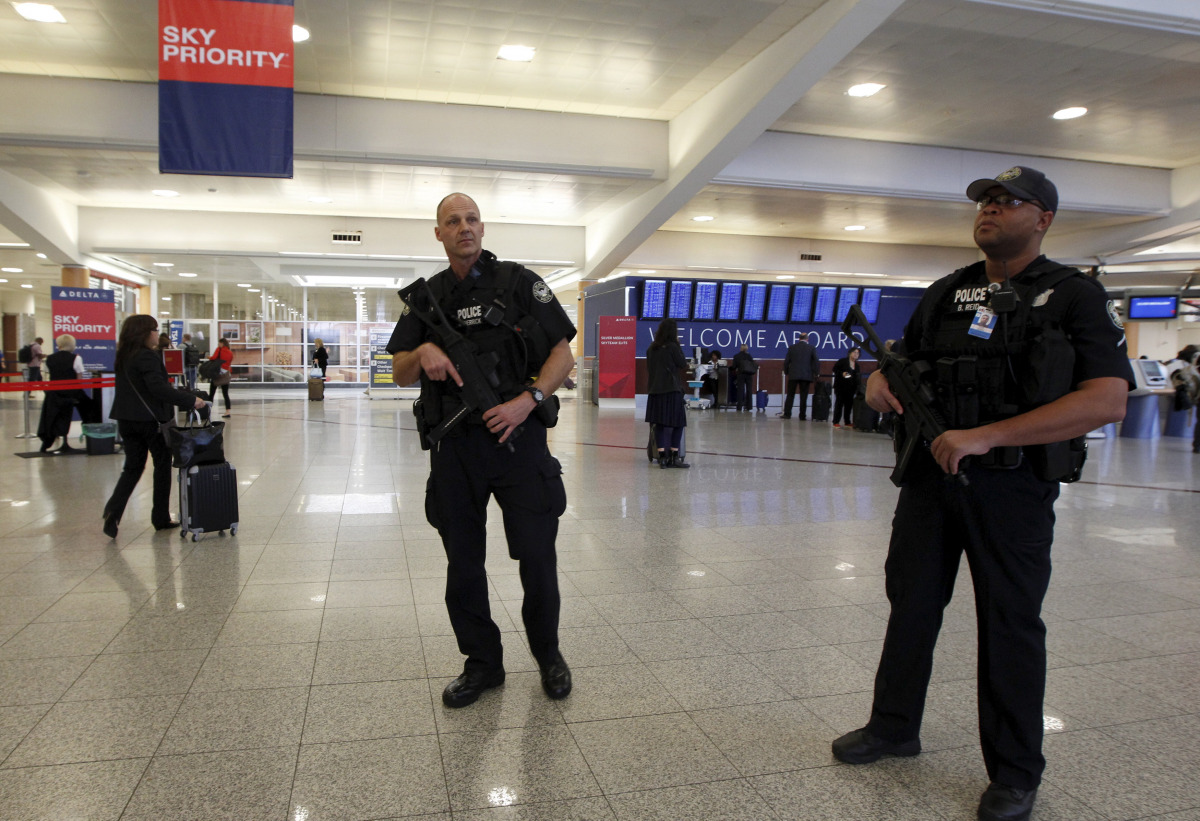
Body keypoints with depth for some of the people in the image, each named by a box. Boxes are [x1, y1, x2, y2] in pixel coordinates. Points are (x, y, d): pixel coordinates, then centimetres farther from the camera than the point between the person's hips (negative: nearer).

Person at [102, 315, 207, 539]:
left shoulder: (123, 357, 11)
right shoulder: (148, 357, -16)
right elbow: (159, 389, -25)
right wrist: (191, 400, -25)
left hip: (126, 419, 7)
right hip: (150, 419, -7)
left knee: (133, 466, 13)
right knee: (162, 464, 7)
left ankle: (113, 511, -4)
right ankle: (161, 518, 14)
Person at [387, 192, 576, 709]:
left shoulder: (520, 283, 3)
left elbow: (563, 354, 0)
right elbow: (400, 374, 12)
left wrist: (528, 400, -15)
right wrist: (424, 351, -10)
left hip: (518, 437, -3)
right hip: (454, 447, 3)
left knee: (537, 556, 2)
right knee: (463, 563, 10)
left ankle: (548, 655, 26)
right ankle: (483, 663, 27)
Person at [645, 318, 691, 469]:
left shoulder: (652, 348, 9)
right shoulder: (672, 347, -10)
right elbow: (683, 364, -1)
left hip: (655, 390, 6)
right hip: (671, 390, -6)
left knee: (659, 424, 7)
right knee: (677, 423, 2)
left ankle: (662, 456, 4)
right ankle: (674, 457, 1)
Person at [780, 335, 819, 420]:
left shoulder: (792, 347, 3)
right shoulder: (811, 348, -1)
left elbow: (786, 361, 4)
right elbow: (816, 362, -2)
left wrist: (786, 372, 15)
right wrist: (816, 373, 8)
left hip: (793, 375, 1)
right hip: (806, 376, -1)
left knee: (790, 395, 8)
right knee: (803, 397, 3)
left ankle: (787, 414, 7)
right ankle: (802, 416, 5)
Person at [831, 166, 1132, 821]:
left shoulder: (1076, 296, -6)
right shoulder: (945, 293, 10)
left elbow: (1107, 400, -18)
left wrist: (986, 435, -25)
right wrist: (880, 381, -5)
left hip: (1013, 486, -5)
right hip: (930, 472, 5)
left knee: (1010, 623, 5)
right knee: (911, 602, 14)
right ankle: (893, 727, 33)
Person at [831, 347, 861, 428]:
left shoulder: (857, 365, 15)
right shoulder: (842, 361, -3)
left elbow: (857, 377, 18)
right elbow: (835, 369, -4)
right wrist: (842, 373, -20)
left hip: (851, 388, 6)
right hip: (840, 386, -6)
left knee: (849, 404, 6)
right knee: (839, 403, -5)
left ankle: (847, 422, 14)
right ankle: (835, 422, -1)